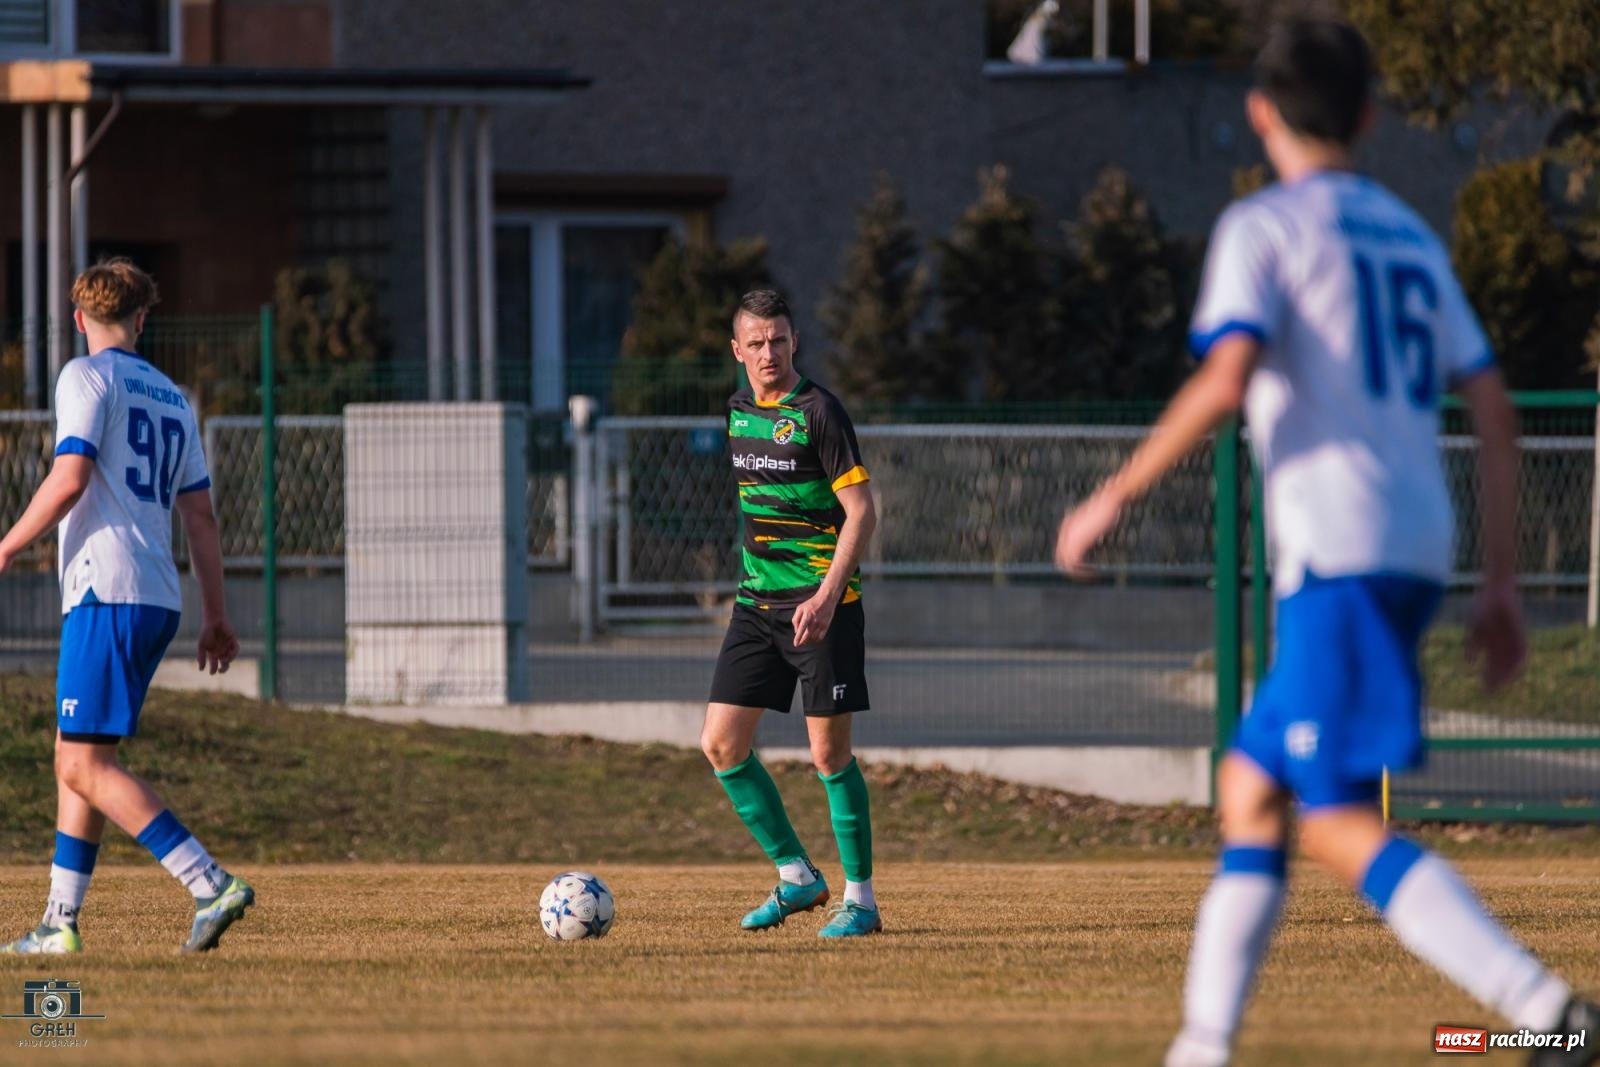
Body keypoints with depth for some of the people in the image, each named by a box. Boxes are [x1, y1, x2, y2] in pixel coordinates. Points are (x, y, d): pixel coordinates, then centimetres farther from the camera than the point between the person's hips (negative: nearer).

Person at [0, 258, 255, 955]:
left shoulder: (87, 377, -2)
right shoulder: (172, 398, 20)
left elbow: (69, 480, -15)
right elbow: (200, 513, 18)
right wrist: (215, 615, 19)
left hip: (106, 592, -8)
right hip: (158, 602, 8)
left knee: (86, 766, -11)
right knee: (78, 759, 14)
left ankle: (212, 885, -22)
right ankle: (60, 922, 11)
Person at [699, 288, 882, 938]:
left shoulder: (817, 412, -11)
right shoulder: (738, 411, 10)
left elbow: (860, 511, -14)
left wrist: (827, 596, -23)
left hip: (822, 604, -7)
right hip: (758, 603, 7)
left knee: (830, 753, -4)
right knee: (721, 744, 0)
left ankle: (860, 898, 7)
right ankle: (796, 877, 13)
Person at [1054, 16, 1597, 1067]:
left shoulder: (1263, 228, -1)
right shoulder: (1411, 236, 20)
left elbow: (1227, 379, -18)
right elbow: (1495, 412, 16)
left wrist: (1115, 496, -9)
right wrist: (1503, 585, 17)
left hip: (1337, 552, -8)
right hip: (1421, 549, 8)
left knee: (1342, 825, -12)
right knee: (1249, 787, 15)